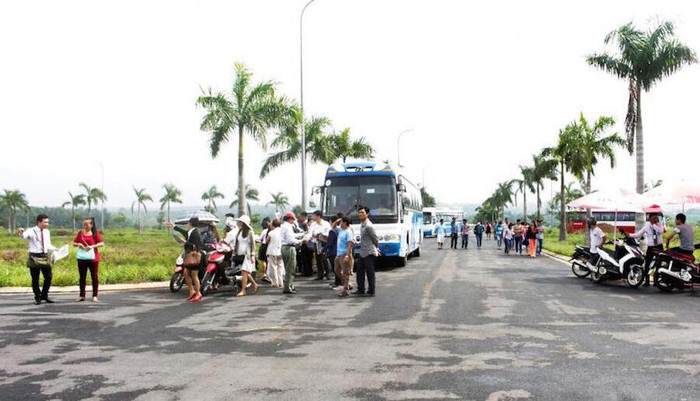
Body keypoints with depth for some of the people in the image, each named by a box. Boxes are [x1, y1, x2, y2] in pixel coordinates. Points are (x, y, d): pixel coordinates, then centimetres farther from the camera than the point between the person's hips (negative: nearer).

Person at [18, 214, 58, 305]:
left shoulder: (47, 232, 9)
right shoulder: (31, 231, -9)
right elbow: (24, 236, -31)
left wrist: (56, 250, 5)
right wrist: (20, 233, -53)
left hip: (45, 257, 5)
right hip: (34, 257, -5)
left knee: (48, 277, 7)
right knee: (35, 279, 4)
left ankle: (44, 295, 25)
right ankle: (37, 297, 19)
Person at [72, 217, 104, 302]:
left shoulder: (95, 233, -1)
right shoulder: (80, 232, 8)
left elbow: (102, 243, -6)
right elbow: (74, 243, 13)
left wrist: (92, 246, -18)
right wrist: (78, 244, -8)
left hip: (93, 258, -3)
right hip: (82, 258, 3)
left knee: (94, 277, 2)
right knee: (82, 277, 8)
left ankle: (94, 296, 10)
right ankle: (82, 295, 15)